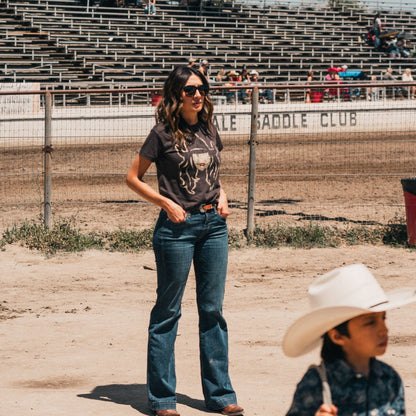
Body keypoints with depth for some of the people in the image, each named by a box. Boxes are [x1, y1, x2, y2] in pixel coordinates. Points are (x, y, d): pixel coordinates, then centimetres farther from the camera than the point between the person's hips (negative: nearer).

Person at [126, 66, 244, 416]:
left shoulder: (209, 130, 10)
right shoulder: (164, 133, -6)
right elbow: (133, 178, -2)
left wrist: (222, 196, 6)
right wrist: (167, 203, -11)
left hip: (213, 223, 5)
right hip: (178, 226, -5)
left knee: (213, 309, 9)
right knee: (168, 311, 2)